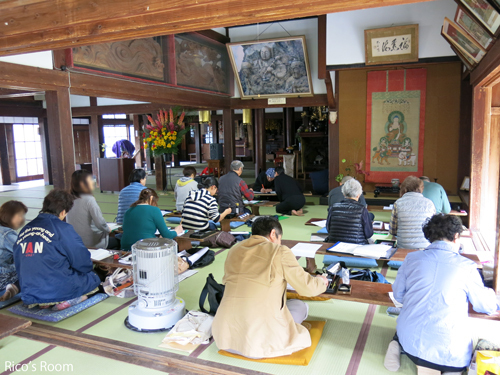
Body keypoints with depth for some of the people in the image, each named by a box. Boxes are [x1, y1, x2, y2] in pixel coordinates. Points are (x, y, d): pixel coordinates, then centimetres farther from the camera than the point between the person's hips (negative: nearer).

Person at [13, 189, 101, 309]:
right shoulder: (63, 228, -13)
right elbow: (83, 263, -10)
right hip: (58, 290, -7)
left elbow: (19, 267, 15)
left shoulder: (24, 230, 6)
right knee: (93, 278, 14)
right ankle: (70, 300, -5)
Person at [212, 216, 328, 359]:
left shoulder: (234, 250, 9)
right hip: (258, 345, -6)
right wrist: (321, 281, 25)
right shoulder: (280, 252, -6)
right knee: (300, 306, 17)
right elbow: (307, 287, 0)